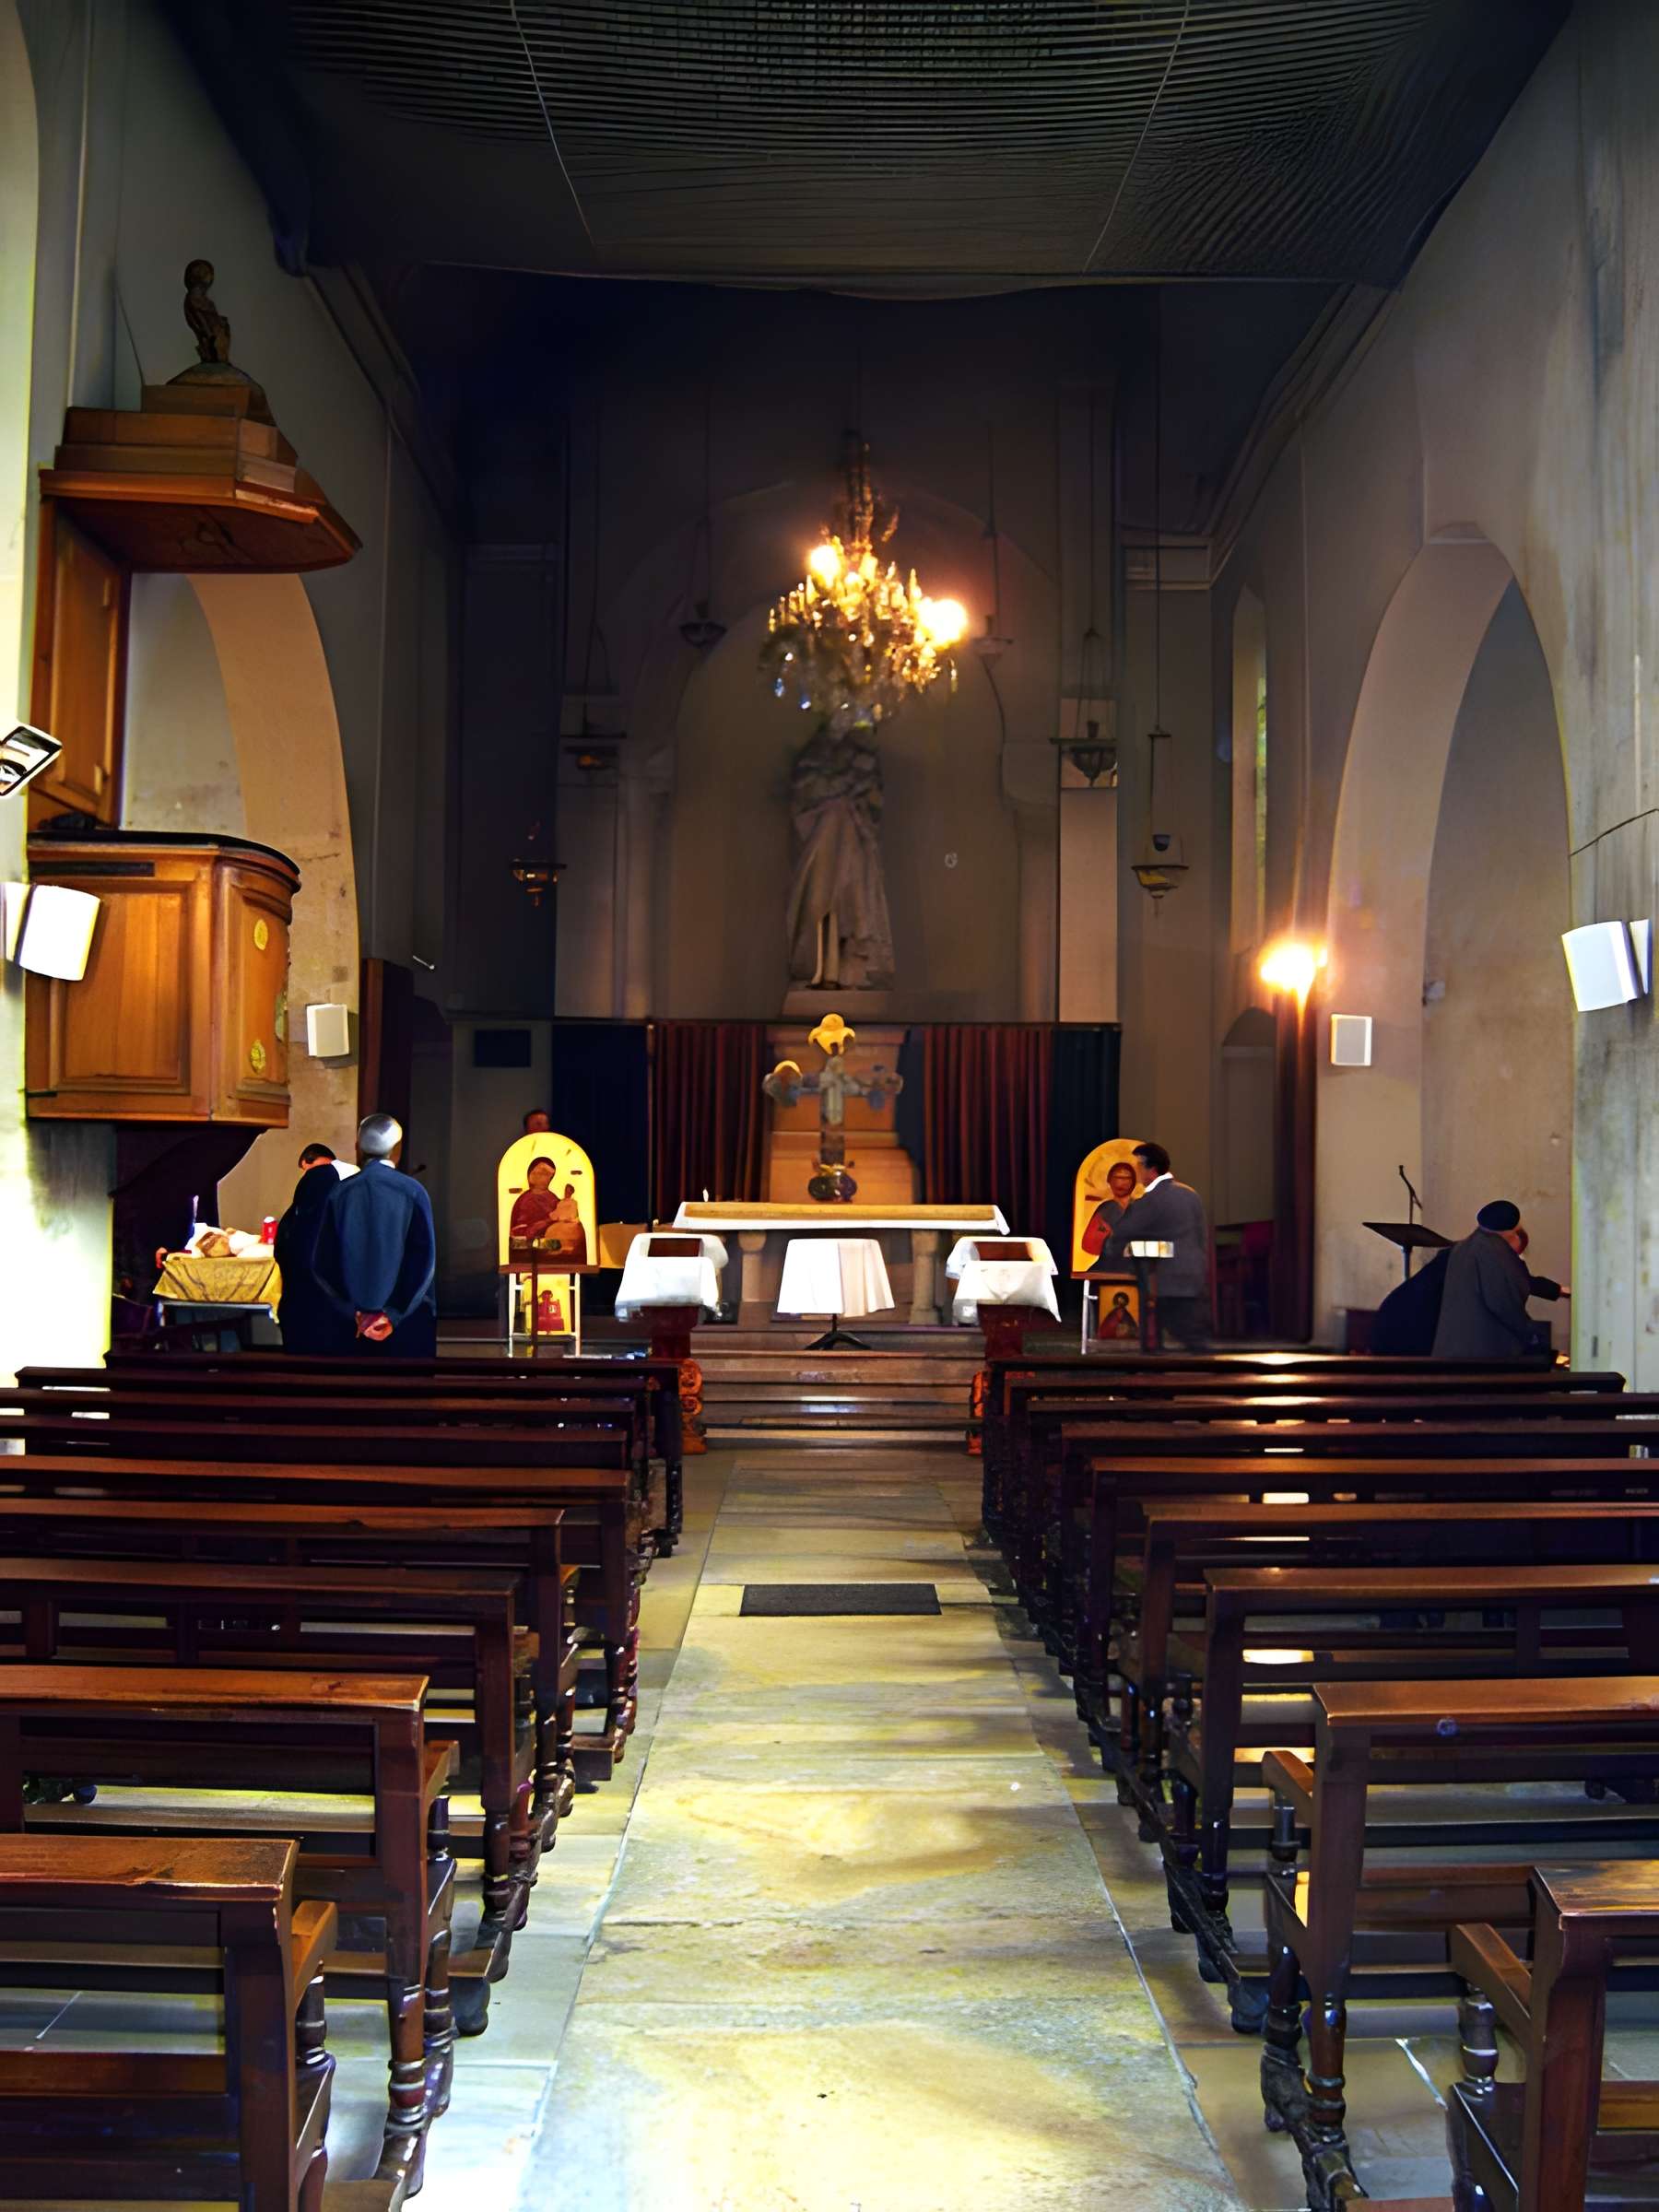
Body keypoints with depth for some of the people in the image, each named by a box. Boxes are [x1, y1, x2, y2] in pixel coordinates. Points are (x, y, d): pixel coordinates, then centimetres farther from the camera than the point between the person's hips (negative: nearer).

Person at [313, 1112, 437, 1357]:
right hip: (409, 1320, -2)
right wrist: (393, 1314, -7)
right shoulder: (411, 1191, -7)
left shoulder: (340, 1193, -1)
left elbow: (324, 1262, -1)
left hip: (355, 1319, 3)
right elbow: (424, 1259, -11)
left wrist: (353, 1311, 1)